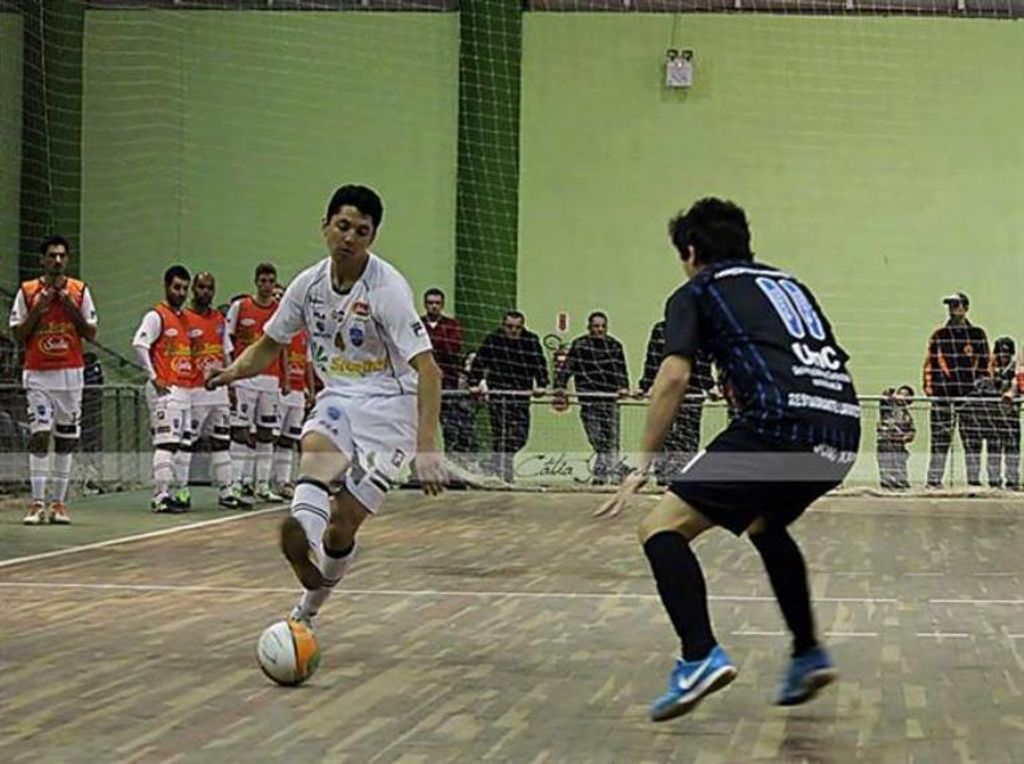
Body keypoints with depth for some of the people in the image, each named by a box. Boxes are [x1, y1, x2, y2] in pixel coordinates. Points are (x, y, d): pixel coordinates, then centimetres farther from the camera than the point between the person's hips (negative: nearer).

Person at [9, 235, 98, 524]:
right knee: (39, 434, -11)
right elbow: (17, 334, 1)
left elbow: (91, 333, 4)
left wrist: (72, 309, -10)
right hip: (38, 373, -2)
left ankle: (58, 502, 10)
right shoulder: (27, 291, 2)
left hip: (70, 373, 2)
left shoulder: (80, 291, 5)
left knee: (66, 437, 4)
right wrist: (38, 309, -11)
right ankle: (37, 503, -11)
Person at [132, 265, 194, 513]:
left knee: (179, 444, 10)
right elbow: (139, 345, -16)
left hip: (185, 389, 8)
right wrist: (154, 378, -17)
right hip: (165, 390, -8)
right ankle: (161, 496, -14)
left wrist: (193, 375, 14)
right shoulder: (157, 316, -6)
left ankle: (177, 493, 14)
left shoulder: (185, 318, 18)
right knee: (166, 443, -13)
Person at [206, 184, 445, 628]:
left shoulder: (387, 287, -16)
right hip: (336, 398, 4)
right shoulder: (309, 284, 1)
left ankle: (308, 611, 14)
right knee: (316, 448, -33)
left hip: (388, 404, -4)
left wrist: (426, 446, -32)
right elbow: (269, 345, 15)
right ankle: (304, 536, -60)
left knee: (344, 522, -8)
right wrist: (234, 371, -8)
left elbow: (426, 368, -22)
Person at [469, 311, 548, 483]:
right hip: (498, 392, -3)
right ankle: (501, 474, -7)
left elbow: (539, 364, -2)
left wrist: (540, 385, -13)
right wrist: (474, 383, -16)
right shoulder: (493, 340, -3)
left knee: (520, 436, 4)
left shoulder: (531, 341, 3)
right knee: (500, 434, -9)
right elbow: (479, 362, -7)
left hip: (522, 393, 3)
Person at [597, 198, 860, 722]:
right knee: (765, 525, 34)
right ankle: (809, 656, 30)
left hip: (780, 424, -7)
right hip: (843, 428, 7)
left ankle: (701, 656, -19)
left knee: (663, 527, -1)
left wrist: (643, 463, 1)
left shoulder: (697, 292, 14)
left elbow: (674, 376, -1)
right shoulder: (786, 282, 31)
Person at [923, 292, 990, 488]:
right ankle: (934, 480, 3)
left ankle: (974, 479, 5)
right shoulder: (938, 335, 8)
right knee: (940, 436, 0)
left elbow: (984, 364, 11)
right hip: (942, 392, 0)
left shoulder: (978, 334, 9)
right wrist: (928, 386, -2)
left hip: (969, 391, 1)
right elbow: (930, 363, 7)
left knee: (972, 436, 0)